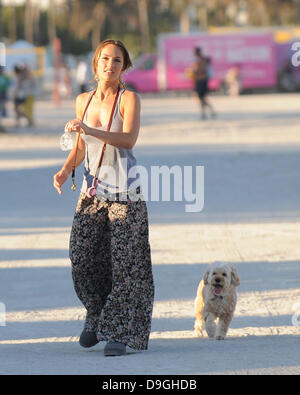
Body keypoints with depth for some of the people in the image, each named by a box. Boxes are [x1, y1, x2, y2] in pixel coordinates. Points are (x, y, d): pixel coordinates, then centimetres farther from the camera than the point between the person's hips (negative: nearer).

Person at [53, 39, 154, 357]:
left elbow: (128, 139, -21)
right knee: (81, 258, -3)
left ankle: (122, 333, 0)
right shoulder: (83, 101, 9)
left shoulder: (129, 99, -5)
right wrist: (65, 170, 2)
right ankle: (97, 317, 21)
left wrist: (90, 130, -30)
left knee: (123, 262, -6)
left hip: (124, 193, -4)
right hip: (92, 191, 4)